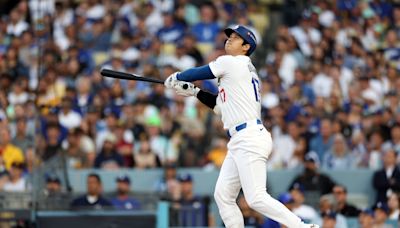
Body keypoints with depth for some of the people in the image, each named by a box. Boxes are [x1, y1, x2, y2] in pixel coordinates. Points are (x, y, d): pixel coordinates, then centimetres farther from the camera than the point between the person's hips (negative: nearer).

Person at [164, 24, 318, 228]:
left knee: (256, 198, -18)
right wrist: (194, 92, 25)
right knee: (223, 196, 8)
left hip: (249, 140, -10)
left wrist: (175, 78, 24)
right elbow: (222, 105, 29)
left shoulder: (231, 63, -3)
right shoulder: (246, 70, 23)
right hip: (240, 142, 10)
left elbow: (197, 73, 6)